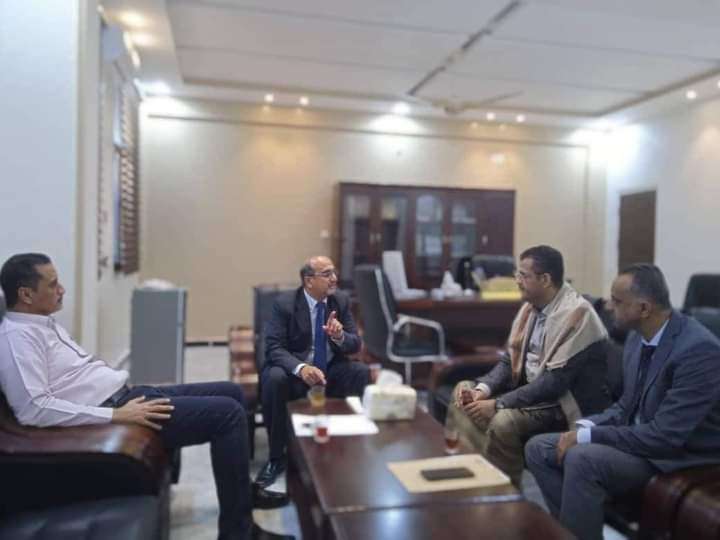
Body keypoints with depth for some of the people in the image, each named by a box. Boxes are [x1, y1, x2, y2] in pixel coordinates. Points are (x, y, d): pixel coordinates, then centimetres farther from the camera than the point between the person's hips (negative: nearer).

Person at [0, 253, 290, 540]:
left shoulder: (44, 323, 16)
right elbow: (33, 408, -26)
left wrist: (127, 397, 9)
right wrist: (117, 415, -25)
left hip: (125, 395, 10)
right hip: (112, 410, -10)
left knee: (231, 392, 9)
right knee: (227, 413, -18)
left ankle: (243, 490, 22)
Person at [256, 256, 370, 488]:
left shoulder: (341, 300, -2)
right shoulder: (285, 302, -13)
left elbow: (355, 344, -1)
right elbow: (273, 348, -20)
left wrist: (340, 336, -25)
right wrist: (301, 368, -39)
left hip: (331, 370, 3)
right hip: (295, 370, -3)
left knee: (362, 372, -24)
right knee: (274, 379, -34)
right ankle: (277, 456, -15)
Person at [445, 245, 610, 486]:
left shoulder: (576, 312, -21)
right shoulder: (531, 306, 4)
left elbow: (556, 381, -26)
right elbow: (509, 360, 7)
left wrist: (498, 404, -26)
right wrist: (482, 389, -12)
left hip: (565, 402, -8)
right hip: (530, 390, 9)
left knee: (504, 421, -31)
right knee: (462, 394, -2)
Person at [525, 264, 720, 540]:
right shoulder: (638, 336, 1)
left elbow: (665, 436, -27)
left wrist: (588, 436, -23)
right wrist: (586, 427, -6)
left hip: (681, 456, -8)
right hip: (639, 437, 8)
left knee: (582, 458, -31)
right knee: (538, 447, -2)